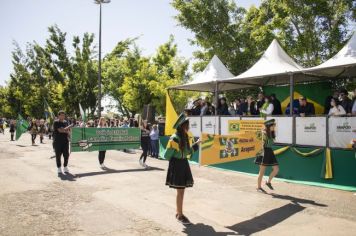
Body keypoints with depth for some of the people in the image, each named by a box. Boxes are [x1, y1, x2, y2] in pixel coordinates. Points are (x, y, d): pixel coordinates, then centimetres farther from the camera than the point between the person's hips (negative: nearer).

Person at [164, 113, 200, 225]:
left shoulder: (185, 137, 8)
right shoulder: (175, 138, -20)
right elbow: (167, 156, -17)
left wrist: (197, 143, 13)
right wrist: (176, 161, -4)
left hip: (184, 165, 8)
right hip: (177, 166, -8)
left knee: (181, 191, 15)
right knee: (180, 191, -1)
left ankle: (178, 213, 28)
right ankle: (180, 215, 12)